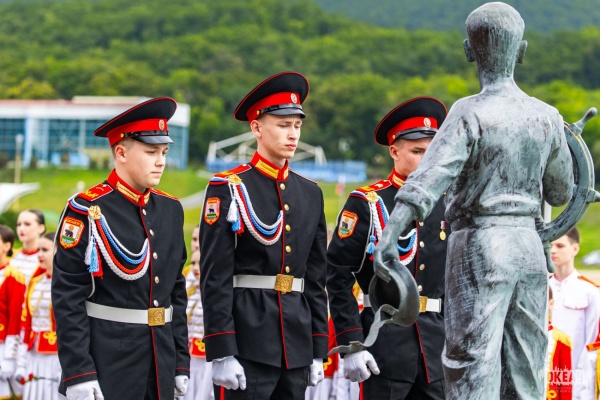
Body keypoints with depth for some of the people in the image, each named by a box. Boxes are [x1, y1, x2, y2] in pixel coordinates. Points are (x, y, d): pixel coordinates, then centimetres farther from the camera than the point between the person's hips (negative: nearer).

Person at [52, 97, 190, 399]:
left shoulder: (170, 210, 12)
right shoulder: (87, 211, -8)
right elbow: (67, 298, -12)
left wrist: (180, 362, 12)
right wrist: (77, 374, -17)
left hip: (161, 362, 6)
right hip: (106, 363, -6)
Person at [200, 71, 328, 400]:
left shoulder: (310, 194, 13)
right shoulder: (228, 190, -5)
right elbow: (215, 278, -10)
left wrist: (318, 351, 12)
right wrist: (221, 353, -16)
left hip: (297, 347, 6)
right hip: (247, 341, -6)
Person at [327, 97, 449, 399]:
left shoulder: (446, 206, 11)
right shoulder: (366, 205, -5)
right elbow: (338, 276, -8)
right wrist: (351, 344, -14)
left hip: (436, 340, 5)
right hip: (386, 338, -5)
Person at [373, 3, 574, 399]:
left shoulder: (470, 114, -10)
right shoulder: (547, 117, 5)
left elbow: (430, 177, -23)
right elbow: (562, 193, 16)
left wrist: (389, 236, -31)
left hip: (481, 246, -5)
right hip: (530, 246, 5)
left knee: (474, 365, -5)